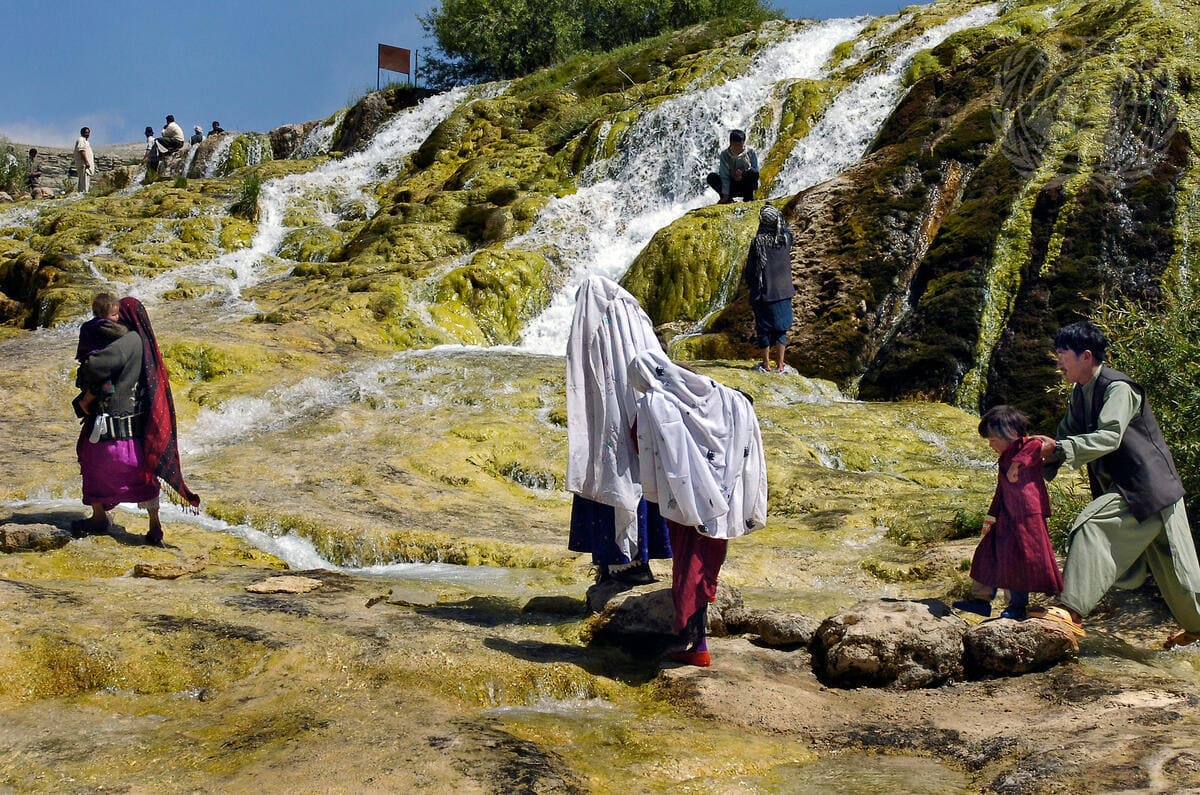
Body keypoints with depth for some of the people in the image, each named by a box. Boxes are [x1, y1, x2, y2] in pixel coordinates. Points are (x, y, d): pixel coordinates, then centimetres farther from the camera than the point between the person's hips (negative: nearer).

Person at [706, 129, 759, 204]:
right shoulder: (725, 155, -9)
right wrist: (725, 196, -22)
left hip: (746, 185, -1)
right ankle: (727, 198, -12)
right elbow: (724, 176, -14)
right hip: (732, 187, 1)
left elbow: (755, 171, -15)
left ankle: (748, 197, -14)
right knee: (711, 177, -22)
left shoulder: (751, 153, -10)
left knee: (753, 173, -33)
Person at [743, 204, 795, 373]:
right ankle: (780, 364, 9)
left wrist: (750, 284, 10)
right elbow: (786, 228, 23)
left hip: (764, 293, -3)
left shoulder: (758, 241, -14)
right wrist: (777, 215, 28)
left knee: (763, 328, 7)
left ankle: (766, 364, 11)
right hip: (783, 292, 3)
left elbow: (750, 267, -6)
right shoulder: (786, 238, -4)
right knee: (781, 329, 9)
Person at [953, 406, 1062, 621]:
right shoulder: (1006, 459, 16)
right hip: (1007, 518, 10)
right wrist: (991, 517, 26)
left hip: (1028, 517, -9)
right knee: (988, 555, 9)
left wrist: (1017, 463, -37)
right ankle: (981, 599, 16)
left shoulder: (1028, 448, -10)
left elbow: (1037, 445, -35)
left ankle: (1018, 605, 10)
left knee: (1020, 560, -2)